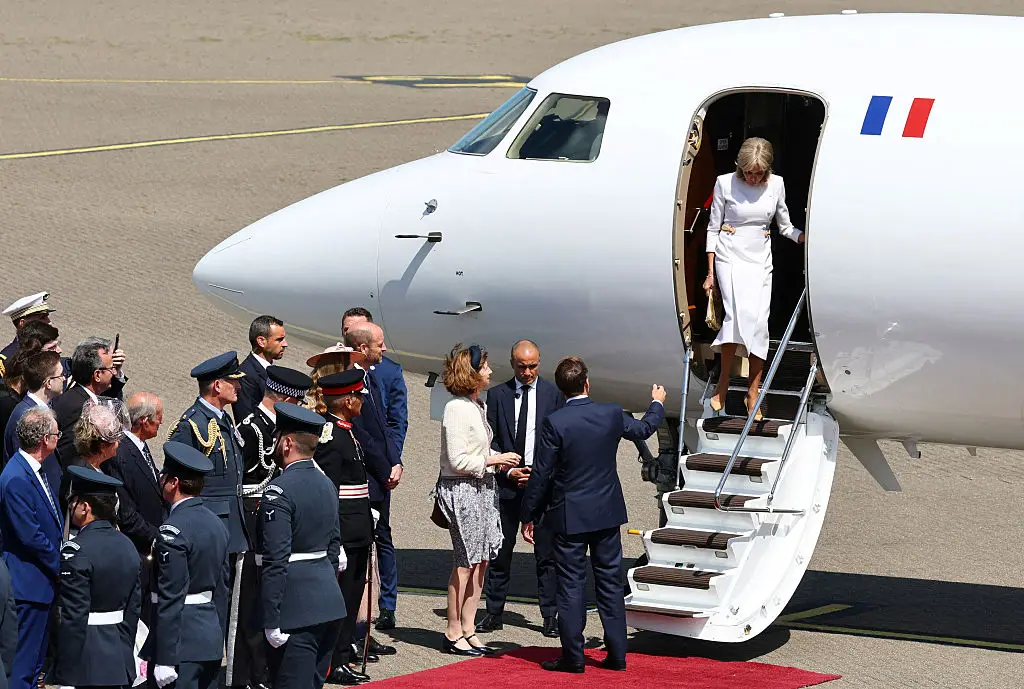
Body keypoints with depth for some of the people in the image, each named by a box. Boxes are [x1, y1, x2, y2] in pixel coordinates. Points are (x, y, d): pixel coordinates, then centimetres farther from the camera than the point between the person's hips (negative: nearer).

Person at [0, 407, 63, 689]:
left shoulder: (35, 471, 8)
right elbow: (31, 537, -23)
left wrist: (60, 561, 7)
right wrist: (60, 567, -12)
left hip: (44, 580, 10)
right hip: (30, 582, -10)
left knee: (36, 658, 19)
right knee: (24, 665, -3)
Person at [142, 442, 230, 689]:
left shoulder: (173, 531, -16)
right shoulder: (216, 523, 11)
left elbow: (171, 599, -18)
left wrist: (165, 659, -17)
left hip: (182, 645, -9)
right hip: (211, 641, 9)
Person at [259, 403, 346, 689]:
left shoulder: (279, 492, -15)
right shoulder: (326, 484, 11)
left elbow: (276, 561, -19)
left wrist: (271, 620, -17)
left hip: (297, 611, -9)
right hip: (330, 605, 9)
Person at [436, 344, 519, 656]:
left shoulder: (477, 406, 14)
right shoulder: (457, 409, -16)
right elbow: (458, 461, -19)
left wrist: (502, 462, 5)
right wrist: (493, 461, -13)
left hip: (482, 488, 9)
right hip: (461, 490, -9)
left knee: (481, 560, 9)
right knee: (466, 561, -5)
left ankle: (468, 629, 15)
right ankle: (453, 633, 3)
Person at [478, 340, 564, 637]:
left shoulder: (553, 394, 4)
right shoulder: (497, 395, 5)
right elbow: (490, 441, 5)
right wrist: (508, 472, -8)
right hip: (507, 484, 1)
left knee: (547, 553, 1)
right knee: (500, 551, 6)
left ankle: (550, 616, 5)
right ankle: (494, 613, 14)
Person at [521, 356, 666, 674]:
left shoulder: (555, 423, -16)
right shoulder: (612, 414, -5)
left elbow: (541, 474, -12)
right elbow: (643, 429, 17)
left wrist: (529, 516, -1)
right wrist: (657, 404, 39)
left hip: (569, 516, -4)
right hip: (607, 513, 4)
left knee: (571, 586, 2)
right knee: (610, 583, 11)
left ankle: (573, 657, 5)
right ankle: (616, 654, 15)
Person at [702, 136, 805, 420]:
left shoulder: (776, 185, 3)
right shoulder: (725, 184, -4)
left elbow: (785, 227, 12)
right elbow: (713, 228, 2)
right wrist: (710, 273, 0)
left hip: (760, 260, 3)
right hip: (731, 256, -3)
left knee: (758, 323, -5)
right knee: (740, 314, -21)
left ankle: (753, 395, 0)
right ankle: (722, 387, -11)